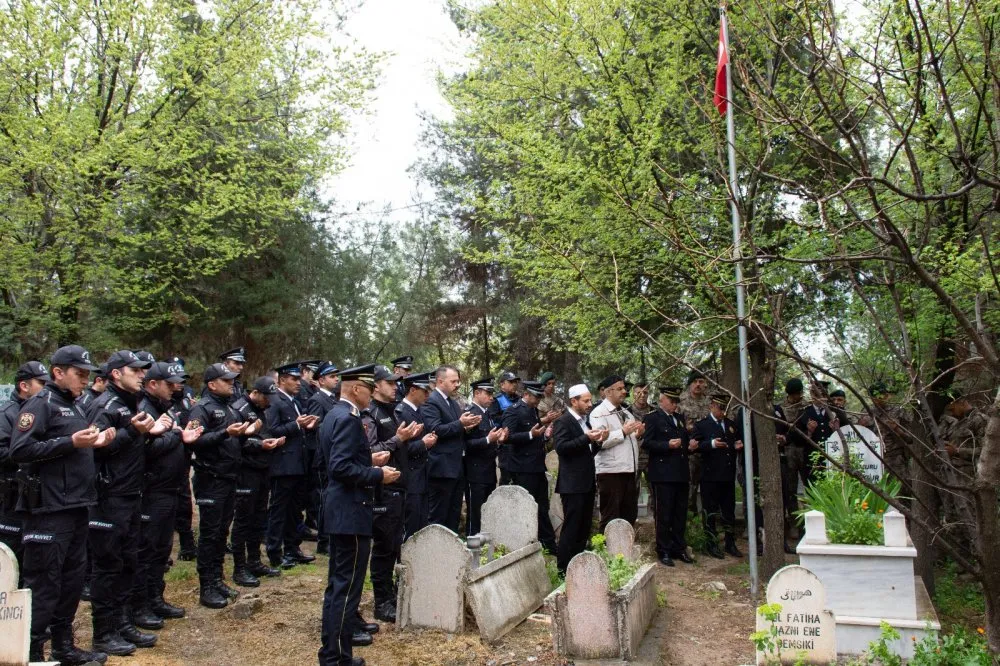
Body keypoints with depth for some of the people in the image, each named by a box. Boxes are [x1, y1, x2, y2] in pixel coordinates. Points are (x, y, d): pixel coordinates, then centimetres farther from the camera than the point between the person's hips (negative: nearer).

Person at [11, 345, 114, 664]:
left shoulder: (73, 407, 18)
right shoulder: (40, 404, -9)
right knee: (43, 584, -3)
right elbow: (19, 450, -19)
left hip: (76, 506, 9)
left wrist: (95, 443, 7)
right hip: (49, 509, -9)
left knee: (72, 579, 14)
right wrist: (71, 442, -22)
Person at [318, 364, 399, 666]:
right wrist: (377, 475, -19)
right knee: (347, 584, -3)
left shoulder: (334, 415, 13)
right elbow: (341, 467, -27)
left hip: (340, 509, 11)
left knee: (338, 582, 19)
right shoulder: (348, 418, -19)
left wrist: (369, 460, 12)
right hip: (351, 511, -11)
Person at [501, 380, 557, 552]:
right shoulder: (513, 411, -12)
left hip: (537, 467, 9)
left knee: (542, 507, 14)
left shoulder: (534, 410, 15)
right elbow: (508, 437, -20)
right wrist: (531, 434, -27)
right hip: (523, 469, -9)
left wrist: (544, 434, 8)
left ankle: (549, 544, 21)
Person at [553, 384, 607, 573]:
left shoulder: (585, 421, 17)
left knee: (585, 528, 12)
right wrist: (586, 438, -25)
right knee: (571, 527, -5)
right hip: (572, 484, -8)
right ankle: (563, 568, 3)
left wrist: (598, 442, 2)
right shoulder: (563, 421, -9)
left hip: (587, 483, 9)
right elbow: (561, 447, -21)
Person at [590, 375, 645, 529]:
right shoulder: (599, 413, -7)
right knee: (610, 518, 0)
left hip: (630, 471, 8)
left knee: (629, 516, 14)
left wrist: (638, 434, 5)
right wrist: (623, 432, -18)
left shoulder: (626, 413, 19)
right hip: (610, 472, -8)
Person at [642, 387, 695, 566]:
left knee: (681, 513, 11)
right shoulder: (652, 418, -4)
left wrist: (689, 446, 6)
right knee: (664, 514, -2)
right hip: (663, 473, -7)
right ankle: (663, 551, 7)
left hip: (681, 472, 7)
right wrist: (667, 445, -23)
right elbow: (646, 443, -13)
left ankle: (679, 548, 21)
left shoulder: (680, 417, 19)